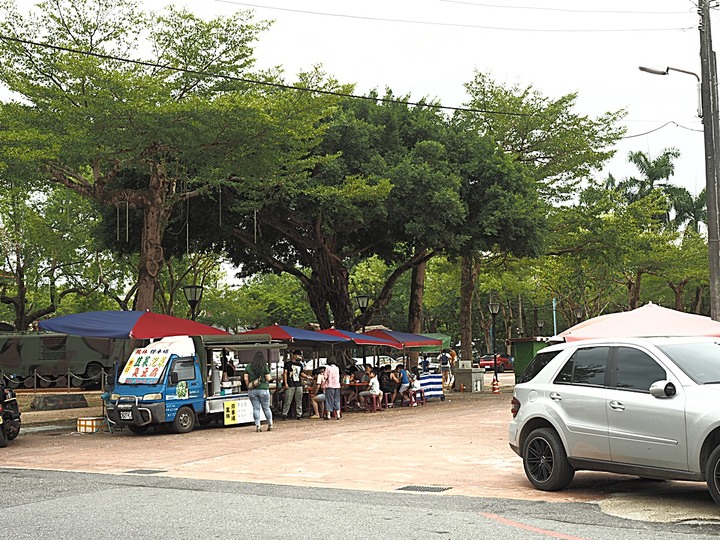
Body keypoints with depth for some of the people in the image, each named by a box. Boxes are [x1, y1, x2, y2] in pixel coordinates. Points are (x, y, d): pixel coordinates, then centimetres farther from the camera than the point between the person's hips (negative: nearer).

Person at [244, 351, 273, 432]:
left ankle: (257, 426, 2)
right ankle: (270, 425, 16)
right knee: (266, 408, 9)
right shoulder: (265, 367, -7)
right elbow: (268, 378, -6)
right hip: (263, 389, -2)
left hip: (252, 391, 2)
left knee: (256, 408, 4)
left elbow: (246, 379, 2)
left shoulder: (248, 367, 2)